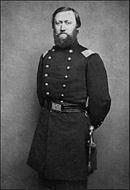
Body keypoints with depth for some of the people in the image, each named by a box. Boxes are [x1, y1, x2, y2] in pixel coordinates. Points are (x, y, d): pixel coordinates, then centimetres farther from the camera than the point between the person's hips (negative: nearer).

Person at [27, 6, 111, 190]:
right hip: (45, 126, 5)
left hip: (74, 127, -5)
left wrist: (90, 125, 0)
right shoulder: (46, 57, 9)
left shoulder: (90, 59, -8)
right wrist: (49, 114, 14)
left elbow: (101, 100, -9)